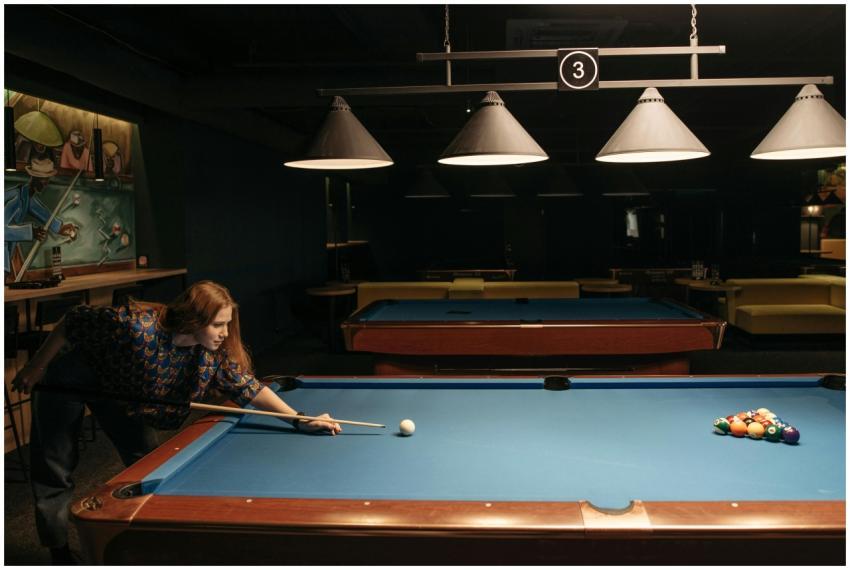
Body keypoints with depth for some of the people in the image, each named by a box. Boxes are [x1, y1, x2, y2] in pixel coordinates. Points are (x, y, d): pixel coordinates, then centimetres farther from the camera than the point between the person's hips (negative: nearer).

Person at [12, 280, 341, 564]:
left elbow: (249, 388, -22)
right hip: (69, 379, -4)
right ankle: (59, 553, 21)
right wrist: (35, 368, -16)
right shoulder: (136, 326, -40)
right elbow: (74, 322, -26)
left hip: (117, 393, 5)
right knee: (55, 468, 4)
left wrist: (301, 420, -32)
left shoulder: (214, 354, -24)